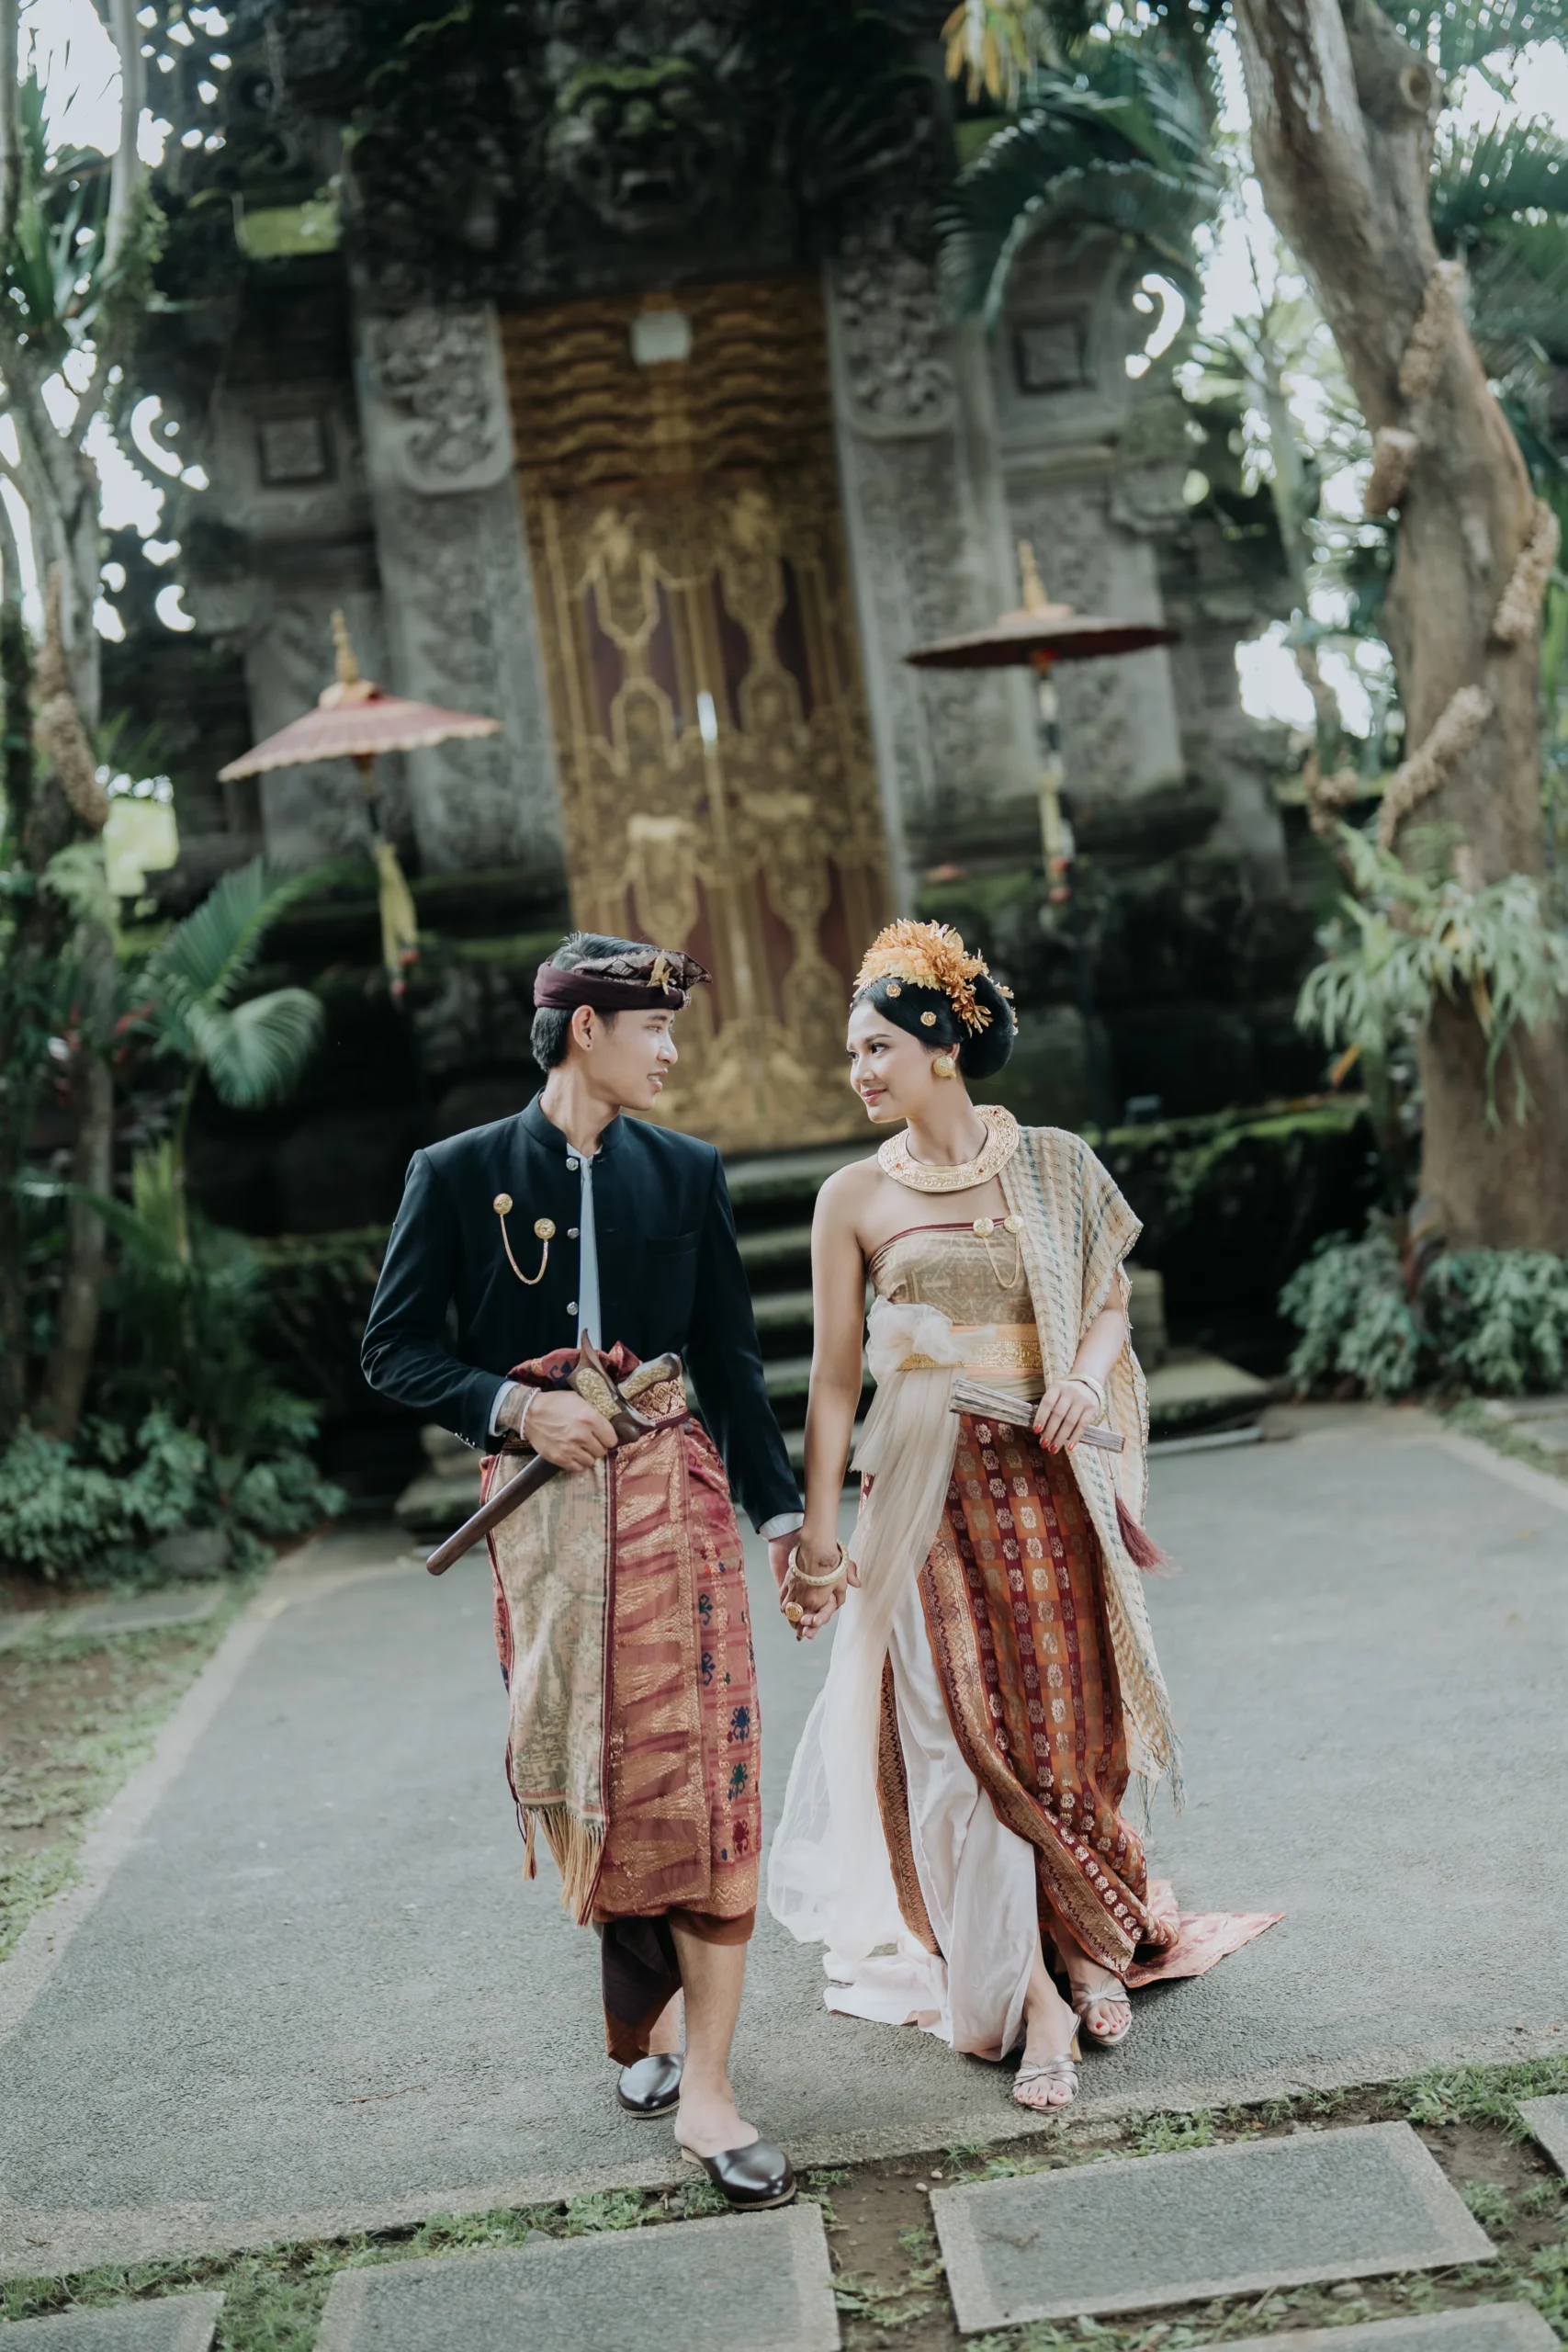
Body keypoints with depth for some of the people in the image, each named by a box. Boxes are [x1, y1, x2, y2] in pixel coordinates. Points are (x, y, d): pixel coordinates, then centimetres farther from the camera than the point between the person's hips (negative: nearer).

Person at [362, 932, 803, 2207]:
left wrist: (783, 1514, 5)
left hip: (672, 1494, 1)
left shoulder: (685, 1173, 7)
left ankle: (705, 2089, -2)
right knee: (583, 1776, 8)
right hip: (544, 1512, -1)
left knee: (702, 1769, -6)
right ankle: (646, 2003, 32)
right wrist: (517, 1404, -14)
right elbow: (396, 1347, 1)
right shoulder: (459, 1173, 0)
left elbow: (733, 1357, 9)